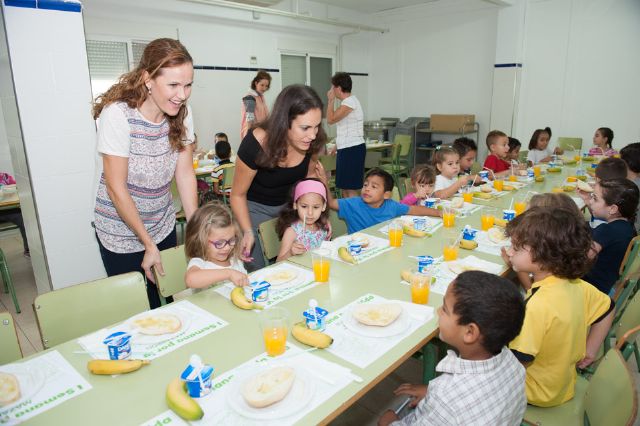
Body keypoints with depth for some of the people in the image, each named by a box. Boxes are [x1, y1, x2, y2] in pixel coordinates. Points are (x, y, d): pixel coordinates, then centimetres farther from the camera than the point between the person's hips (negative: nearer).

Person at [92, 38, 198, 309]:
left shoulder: (182, 113, -7)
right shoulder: (118, 115, -23)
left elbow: (185, 174, -5)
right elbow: (116, 189, -20)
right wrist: (149, 245, -15)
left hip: (164, 227, 5)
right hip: (122, 234, -4)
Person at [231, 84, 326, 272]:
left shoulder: (311, 142, -19)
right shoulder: (256, 144, -31)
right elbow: (238, 195, -16)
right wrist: (248, 232, -28)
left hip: (288, 205, 4)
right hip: (255, 207, -3)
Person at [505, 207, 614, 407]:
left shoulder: (538, 305, -35)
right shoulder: (575, 285, -11)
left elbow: (519, 359, -29)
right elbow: (607, 308, 8)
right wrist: (589, 350, 14)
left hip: (538, 394, -7)